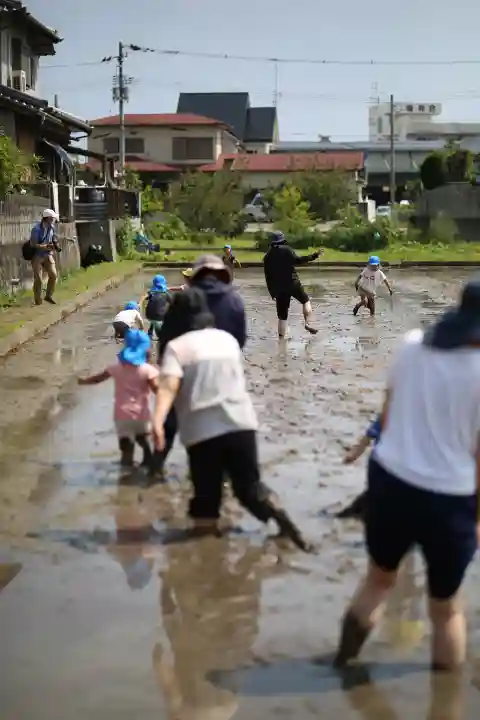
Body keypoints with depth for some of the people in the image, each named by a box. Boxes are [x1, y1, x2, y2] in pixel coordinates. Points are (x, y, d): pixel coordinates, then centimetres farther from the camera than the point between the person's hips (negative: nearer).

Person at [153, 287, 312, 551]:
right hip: (241, 422, 4)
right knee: (249, 483, 12)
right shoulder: (228, 339, 12)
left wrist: (158, 422, -29)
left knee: (206, 489, 7)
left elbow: (168, 386, -19)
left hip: (202, 429, -4)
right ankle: (280, 518, -5)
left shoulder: (177, 346, -2)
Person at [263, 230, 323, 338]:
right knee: (306, 301, 19)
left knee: (282, 315, 8)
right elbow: (298, 260, -17)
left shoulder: (267, 257, 11)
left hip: (279, 288, 3)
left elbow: (268, 277, 10)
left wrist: (272, 292, 15)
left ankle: (281, 337, 6)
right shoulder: (286, 250, -3)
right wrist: (314, 256, -12)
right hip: (293, 283, -3)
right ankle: (308, 323, 2)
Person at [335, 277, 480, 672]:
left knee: (378, 580, 26)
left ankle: (342, 665, 31)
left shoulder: (413, 345, -1)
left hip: (389, 479, 4)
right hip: (448, 499, -4)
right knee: (446, 606, 17)